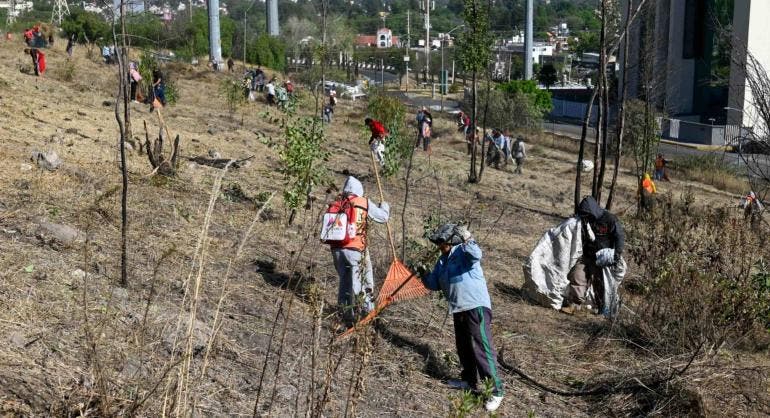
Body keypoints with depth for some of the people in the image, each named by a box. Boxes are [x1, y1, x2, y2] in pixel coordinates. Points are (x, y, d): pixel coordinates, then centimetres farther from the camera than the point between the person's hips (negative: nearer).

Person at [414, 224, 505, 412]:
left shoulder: (463, 251, -10)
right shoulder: (443, 260, 15)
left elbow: (476, 254, -34)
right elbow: (435, 284, 21)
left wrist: (468, 240, -49)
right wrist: (425, 274, 6)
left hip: (476, 307, -9)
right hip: (459, 309, 10)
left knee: (482, 349, -11)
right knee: (463, 347, 21)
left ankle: (495, 390, -8)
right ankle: (469, 380, 38)